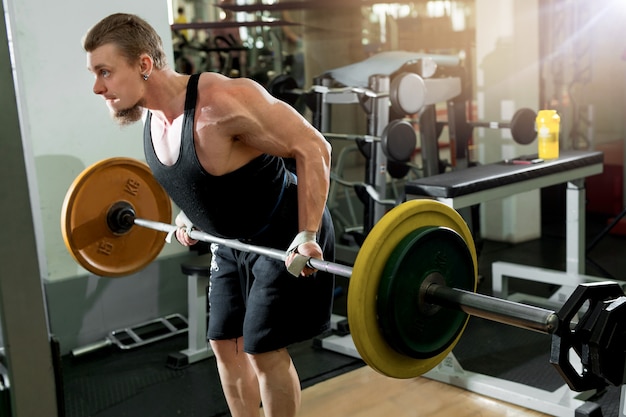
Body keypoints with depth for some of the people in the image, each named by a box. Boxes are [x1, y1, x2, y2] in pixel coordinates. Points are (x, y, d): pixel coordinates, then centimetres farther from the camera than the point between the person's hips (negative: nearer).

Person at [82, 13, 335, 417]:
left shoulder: (222, 100, -31)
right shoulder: (151, 116, -6)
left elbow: (313, 149, -27)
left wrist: (307, 237, -27)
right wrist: (189, 216, 15)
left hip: (286, 238, -8)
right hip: (232, 243, 8)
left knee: (264, 350, -4)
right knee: (225, 344, 12)